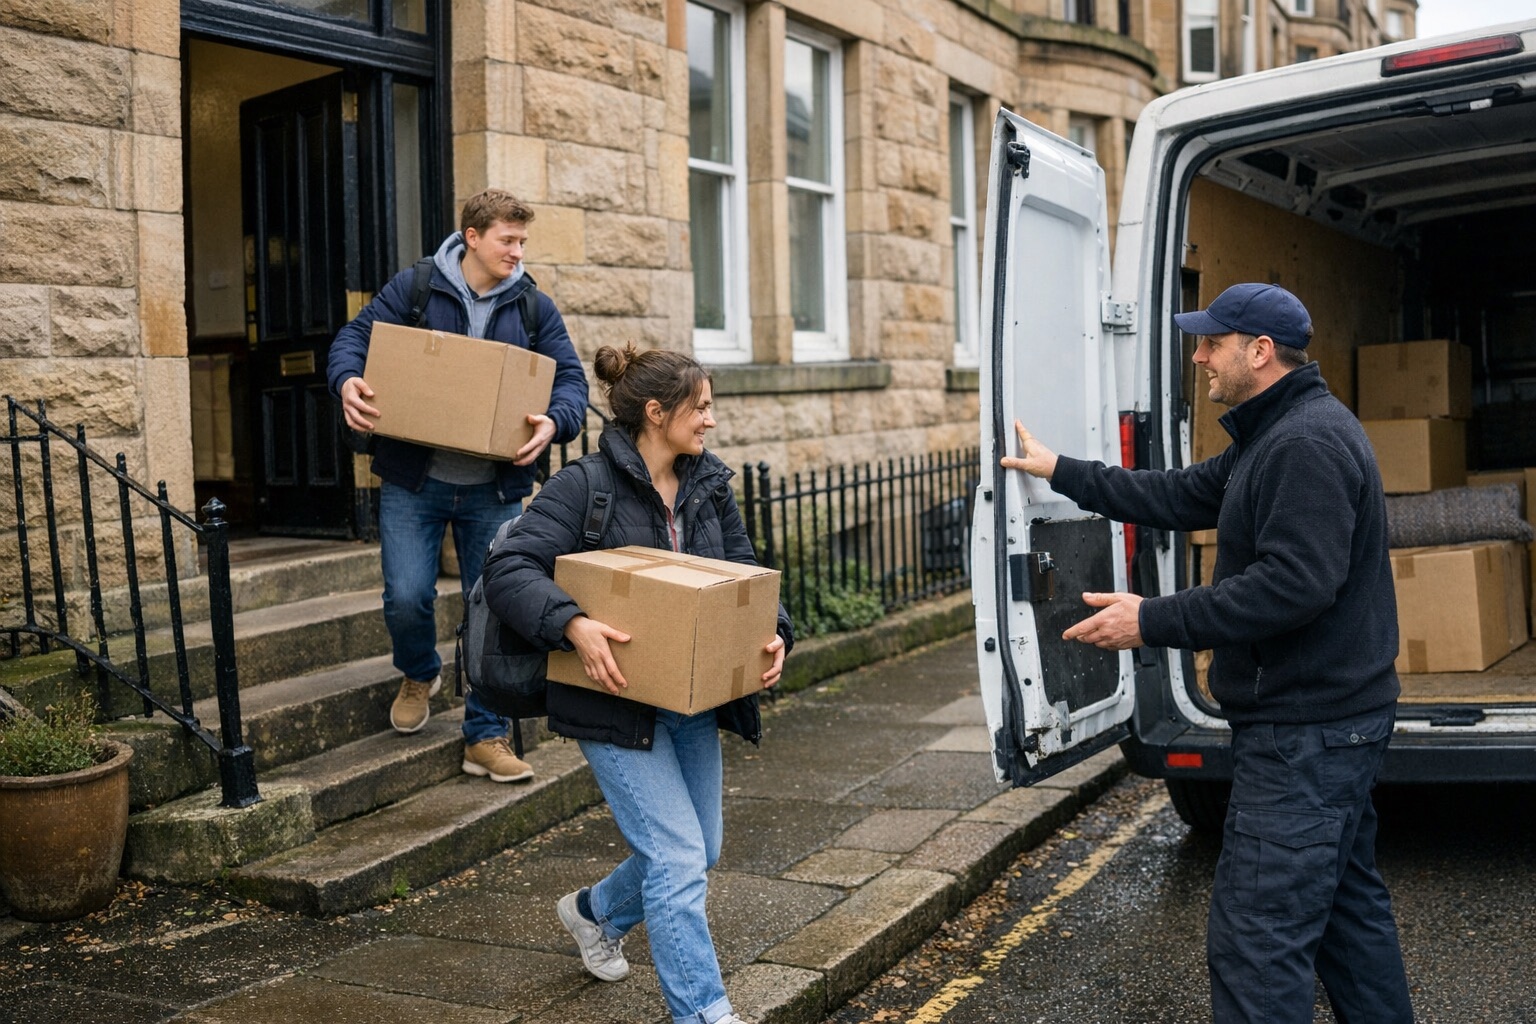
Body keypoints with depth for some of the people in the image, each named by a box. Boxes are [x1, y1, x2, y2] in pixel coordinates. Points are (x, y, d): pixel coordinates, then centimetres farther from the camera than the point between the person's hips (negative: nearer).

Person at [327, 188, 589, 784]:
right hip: (414, 481, -2)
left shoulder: (534, 306, 5)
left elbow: (570, 378, 1)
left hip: (494, 488, 2)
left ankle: (486, 738, 17)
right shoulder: (414, 287, 0)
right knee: (406, 597, -9)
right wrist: (348, 382, -22)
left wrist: (554, 422, -21)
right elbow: (355, 337, 0)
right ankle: (419, 674, 27)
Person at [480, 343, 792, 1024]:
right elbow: (507, 571, -20)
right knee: (679, 859, -10)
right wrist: (572, 624, -36)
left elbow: (744, 574, 10)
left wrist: (773, 633, -11)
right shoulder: (584, 486, -14)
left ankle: (594, 913, 47)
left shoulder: (710, 485, 6)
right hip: (618, 703, -7)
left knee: (697, 851, 18)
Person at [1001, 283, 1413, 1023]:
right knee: (1348, 901, 23)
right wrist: (1061, 472, 19)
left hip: (1306, 732, -11)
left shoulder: (1309, 442, -20)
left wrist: (1155, 621, -25)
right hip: (1333, 718, 11)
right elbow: (1183, 496, 19)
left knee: (1256, 937, -8)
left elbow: (1295, 584, -28)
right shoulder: (1273, 436, 16)